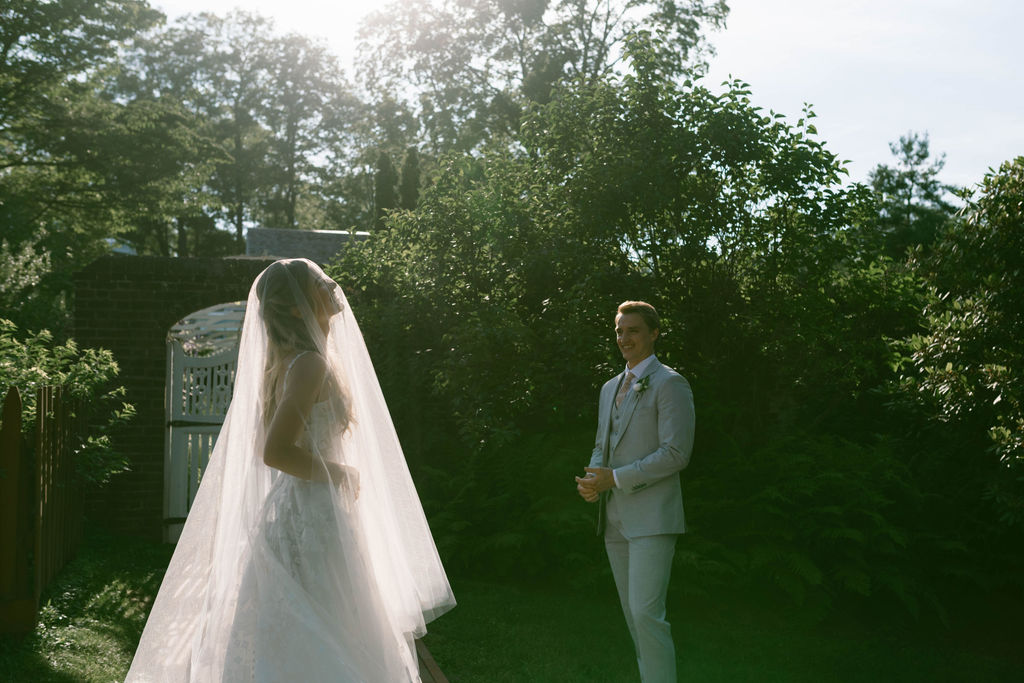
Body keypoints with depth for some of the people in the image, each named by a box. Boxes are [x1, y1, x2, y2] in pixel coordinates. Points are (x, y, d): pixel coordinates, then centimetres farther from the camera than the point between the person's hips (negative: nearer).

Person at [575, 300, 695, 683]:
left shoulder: (670, 384, -7)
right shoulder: (610, 388, 17)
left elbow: (676, 453, -15)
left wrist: (616, 478, -17)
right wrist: (592, 479, 1)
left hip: (651, 518, -8)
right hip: (614, 518, 8)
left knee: (646, 612, -14)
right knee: (632, 612, 13)